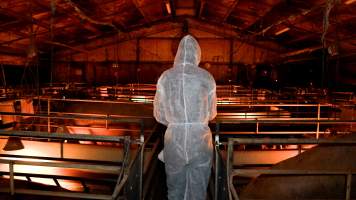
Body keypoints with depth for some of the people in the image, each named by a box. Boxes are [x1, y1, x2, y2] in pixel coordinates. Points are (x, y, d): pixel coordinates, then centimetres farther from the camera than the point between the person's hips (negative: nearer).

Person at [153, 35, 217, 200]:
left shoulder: (166, 77, -4)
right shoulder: (206, 78, -6)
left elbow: (159, 114, 2)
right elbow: (211, 113, 3)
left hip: (174, 139, 1)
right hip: (200, 140, -1)